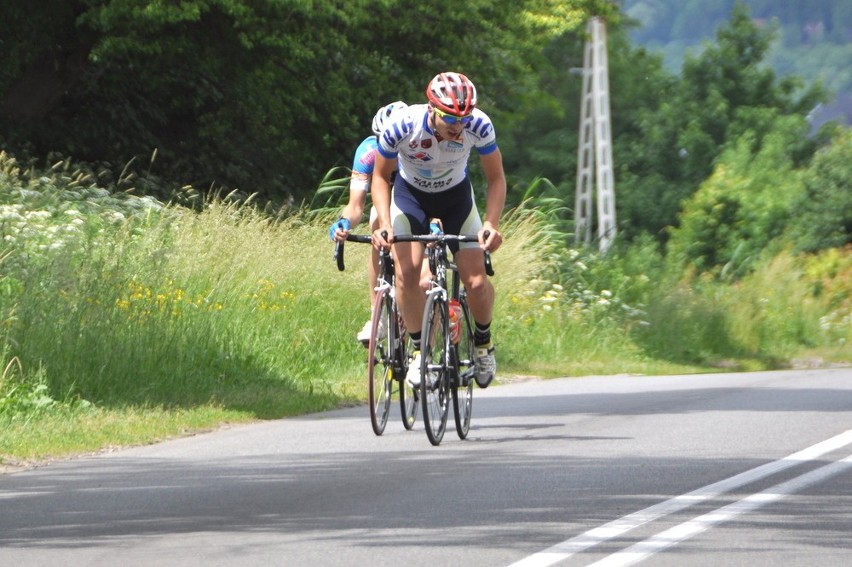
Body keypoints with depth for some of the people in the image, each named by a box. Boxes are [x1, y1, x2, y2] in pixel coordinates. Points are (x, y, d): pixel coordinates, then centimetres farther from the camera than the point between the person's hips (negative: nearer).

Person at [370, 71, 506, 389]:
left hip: (456, 196, 1)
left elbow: (496, 179, -15)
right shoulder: (402, 127, -33)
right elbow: (381, 176, -15)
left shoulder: (479, 126, -30)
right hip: (410, 195, -1)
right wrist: (384, 222, -30)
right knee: (407, 273, -24)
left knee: (477, 282, -13)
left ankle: (483, 342, 17)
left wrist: (492, 223, -31)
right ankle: (419, 348, -4)